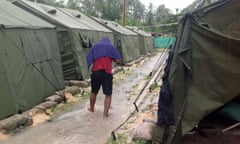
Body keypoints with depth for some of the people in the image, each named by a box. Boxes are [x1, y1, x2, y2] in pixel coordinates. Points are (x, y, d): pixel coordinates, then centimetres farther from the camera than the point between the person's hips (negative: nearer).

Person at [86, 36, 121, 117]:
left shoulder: (95, 46, 14)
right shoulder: (111, 47, 8)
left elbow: (89, 59, 5)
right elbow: (118, 61, 1)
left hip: (95, 72, 3)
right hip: (107, 73, -3)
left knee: (94, 92, 20)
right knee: (108, 95, 4)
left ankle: (91, 108, 36)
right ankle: (105, 112, -3)